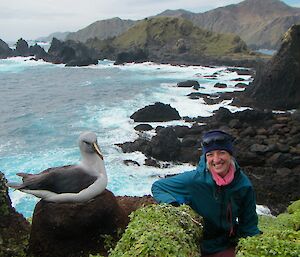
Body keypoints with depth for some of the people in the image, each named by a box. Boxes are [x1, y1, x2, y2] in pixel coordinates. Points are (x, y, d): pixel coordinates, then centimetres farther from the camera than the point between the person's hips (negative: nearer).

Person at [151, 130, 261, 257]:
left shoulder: (243, 184, -15)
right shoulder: (194, 179, -24)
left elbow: (249, 225, -3)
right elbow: (157, 186, -13)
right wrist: (175, 208, -28)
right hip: (195, 245, -2)